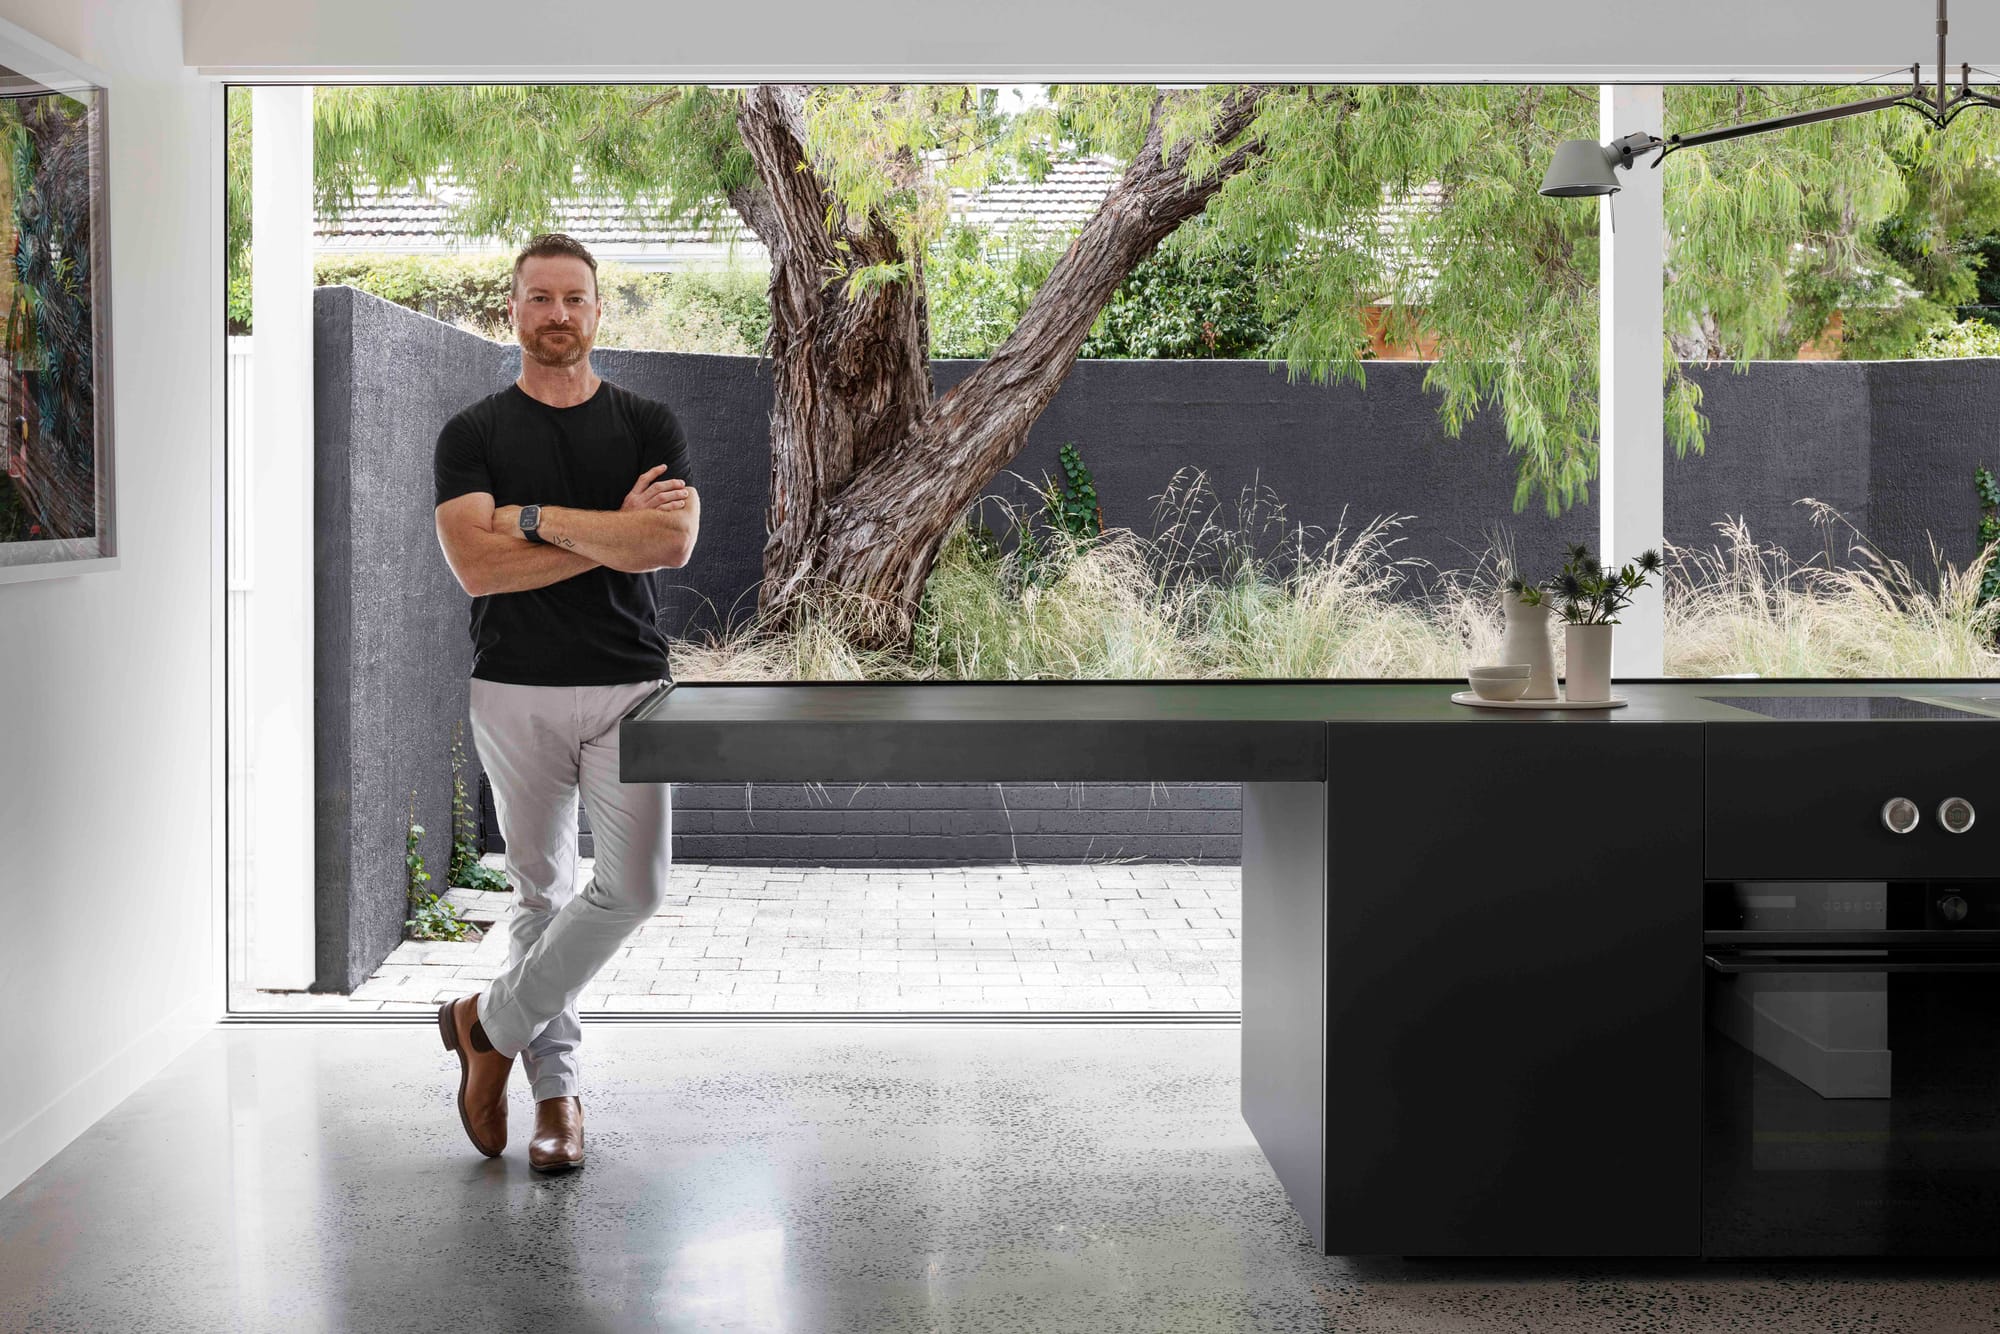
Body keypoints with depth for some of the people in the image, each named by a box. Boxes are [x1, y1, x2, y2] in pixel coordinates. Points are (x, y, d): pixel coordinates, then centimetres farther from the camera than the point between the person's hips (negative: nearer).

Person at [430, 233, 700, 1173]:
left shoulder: (648, 425, 5)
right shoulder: (473, 434, 2)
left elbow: (673, 542, -12)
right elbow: (476, 565, -13)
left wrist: (539, 517, -13)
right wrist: (612, 531, -12)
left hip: (629, 686, 1)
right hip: (518, 692, -1)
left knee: (632, 886, -8)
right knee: (542, 892, 7)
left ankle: (492, 1021, 11)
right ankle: (556, 1089, 17)